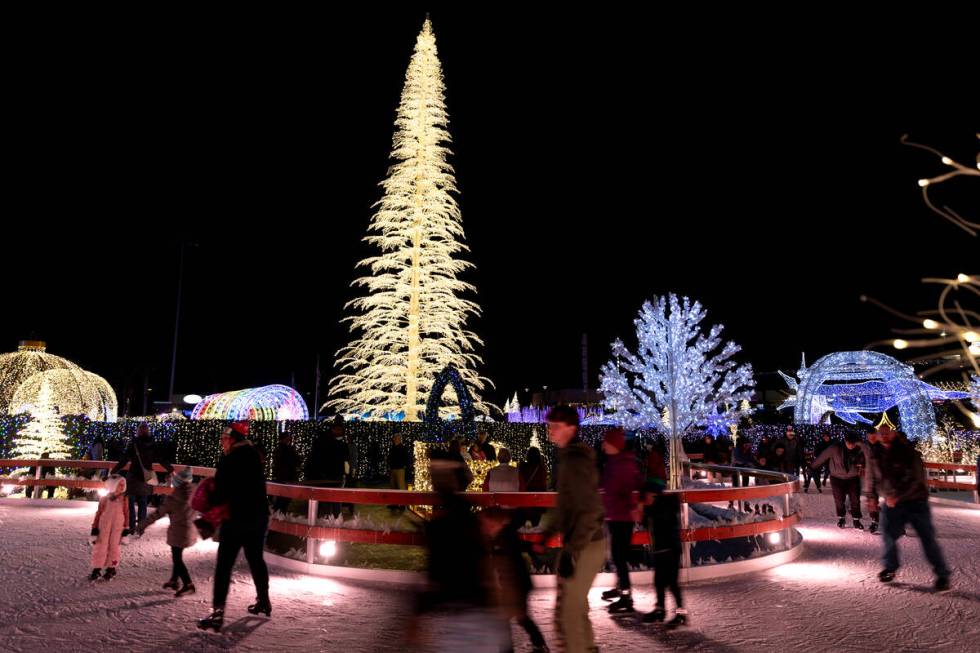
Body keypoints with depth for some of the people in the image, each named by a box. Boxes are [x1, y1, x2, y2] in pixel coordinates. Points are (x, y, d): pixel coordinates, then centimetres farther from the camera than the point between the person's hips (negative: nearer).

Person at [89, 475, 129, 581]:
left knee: (114, 547, 8)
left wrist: (126, 530, 0)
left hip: (117, 528, 0)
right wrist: (95, 530, 0)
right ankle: (96, 569, 13)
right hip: (104, 527, 0)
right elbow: (98, 514, 1)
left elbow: (126, 515, 1)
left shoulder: (123, 499, -4)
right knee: (100, 547, 3)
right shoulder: (104, 499, -5)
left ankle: (111, 569, 21)